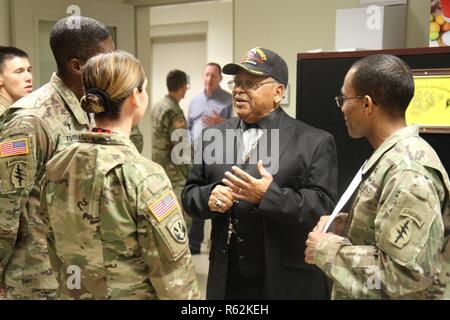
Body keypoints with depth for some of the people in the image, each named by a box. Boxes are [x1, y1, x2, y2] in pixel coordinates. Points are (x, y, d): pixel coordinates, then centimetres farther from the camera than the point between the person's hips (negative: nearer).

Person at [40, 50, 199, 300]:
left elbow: (54, 249, 6)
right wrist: (187, 296, -5)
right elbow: (172, 272, -20)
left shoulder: (56, 166, -5)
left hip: (72, 293, 6)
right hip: (132, 294, -5)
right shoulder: (142, 175, -23)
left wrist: (70, 287, 18)